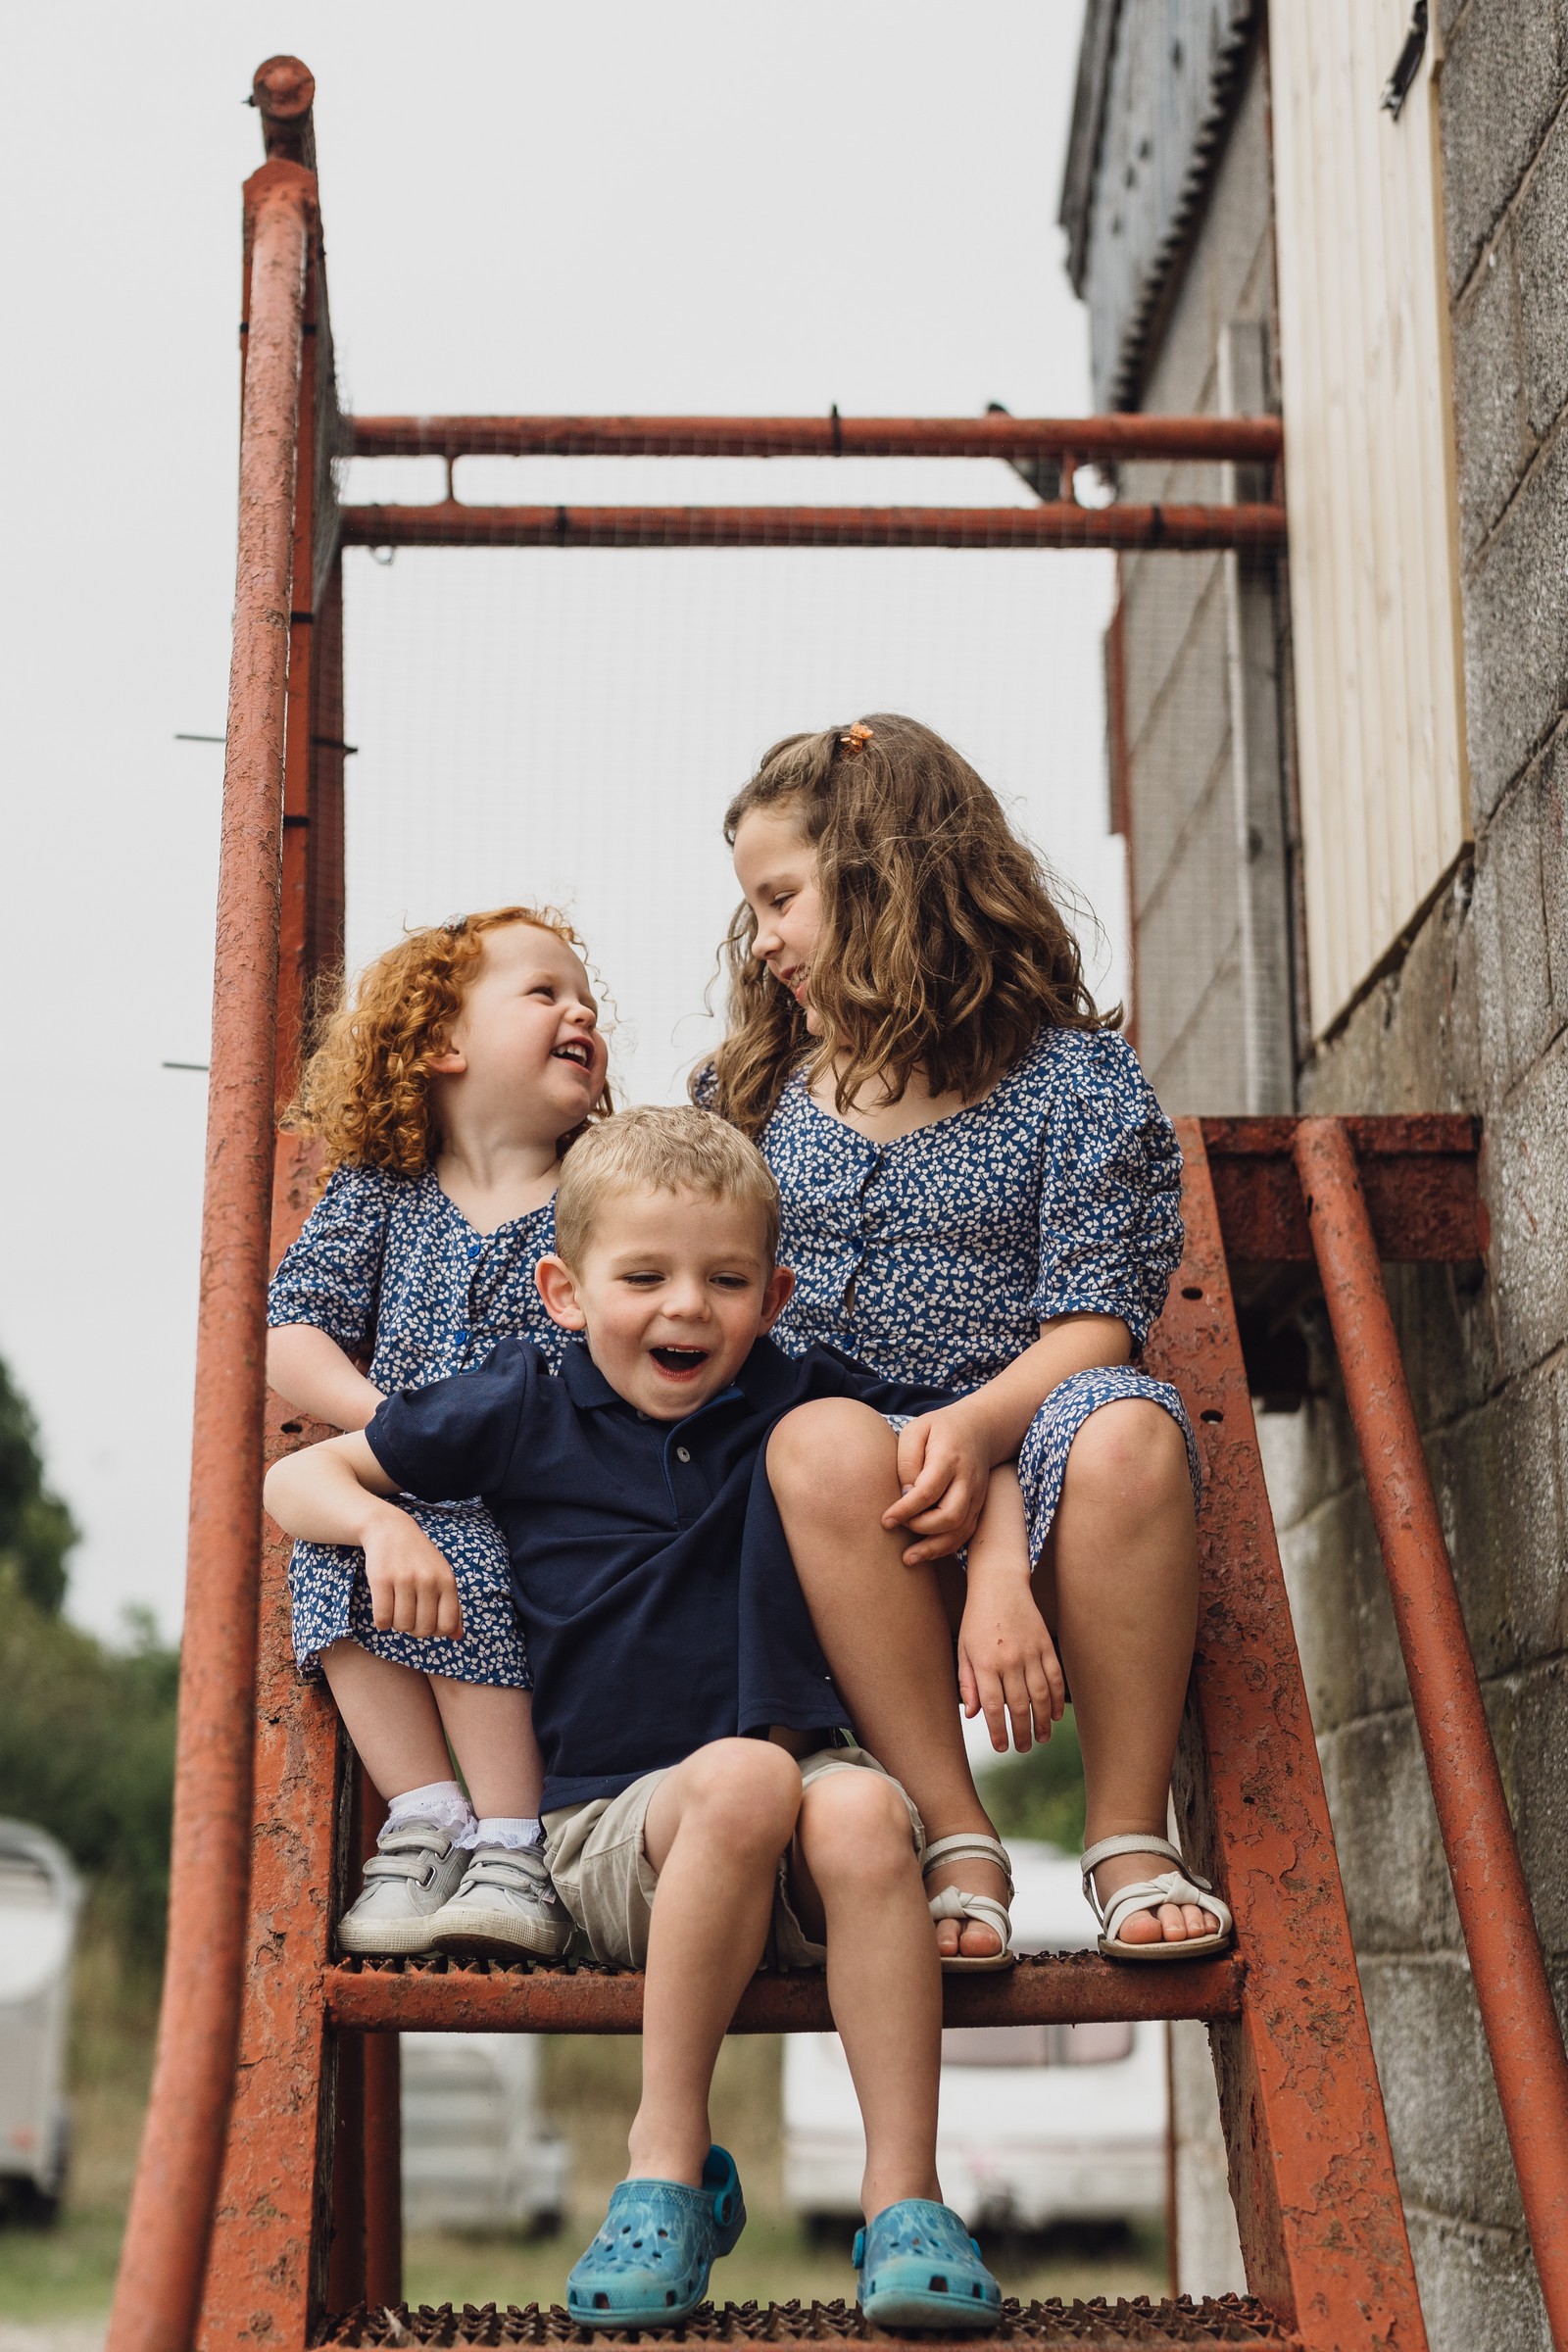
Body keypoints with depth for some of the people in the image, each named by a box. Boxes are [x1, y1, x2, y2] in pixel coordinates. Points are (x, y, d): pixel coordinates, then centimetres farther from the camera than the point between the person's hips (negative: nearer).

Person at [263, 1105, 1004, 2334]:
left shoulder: (801, 1396, 7)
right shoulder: (524, 1411, 5)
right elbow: (294, 1476, 13)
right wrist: (383, 1523, -8)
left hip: (810, 1773, 2)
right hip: (617, 1820, -1)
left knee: (861, 1812, -35)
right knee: (743, 1777, -36)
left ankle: (904, 2197, -28)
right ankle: (668, 2156, -23)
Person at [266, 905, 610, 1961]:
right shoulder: (374, 1197, 11)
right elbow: (293, 1339, 4)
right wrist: (392, 1422, -14)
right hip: (403, 1497, 3)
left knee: (458, 1561, -32)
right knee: (326, 1547, -28)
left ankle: (511, 1848, -22)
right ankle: (424, 1817, -19)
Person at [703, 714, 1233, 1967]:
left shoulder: (1078, 1078, 6)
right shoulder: (749, 1089, 17)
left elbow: (1092, 1325, -3)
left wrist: (974, 1425, -25)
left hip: (1009, 1464, -1)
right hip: (824, 1524, 2)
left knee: (1123, 1427, -35)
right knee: (827, 1441, -34)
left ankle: (1129, 1837, -20)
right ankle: (954, 1839, -27)